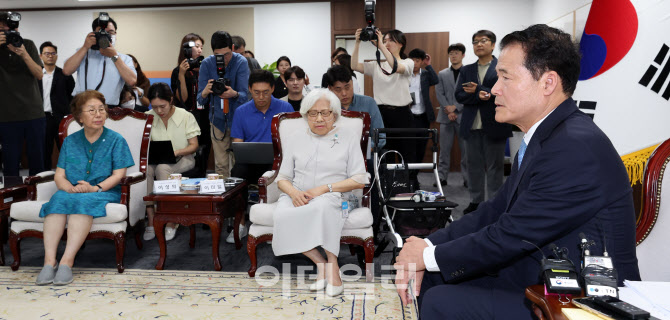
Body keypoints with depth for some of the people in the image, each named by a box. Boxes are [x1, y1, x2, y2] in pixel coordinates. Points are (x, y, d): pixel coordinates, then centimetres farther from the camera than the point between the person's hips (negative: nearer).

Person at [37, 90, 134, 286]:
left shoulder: (116, 140, 7)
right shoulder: (70, 141, 16)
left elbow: (118, 175, -2)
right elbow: (59, 175, 9)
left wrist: (95, 188, -17)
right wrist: (70, 188, -13)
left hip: (105, 193, -3)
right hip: (71, 191, 3)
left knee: (83, 201, -35)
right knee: (59, 199, -31)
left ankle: (67, 261, -39)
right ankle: (49, 260, -37)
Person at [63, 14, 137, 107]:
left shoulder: (125, 59, 12)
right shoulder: (83, 53, 17)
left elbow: (132, 81, -5)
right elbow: (66, 71, 2)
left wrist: (114, 56, -2)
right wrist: (85, 47, -1)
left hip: (109, 109, -1)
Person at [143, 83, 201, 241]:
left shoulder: (186, 116, -3)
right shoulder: (148, 117, 4)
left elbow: (194, 145, -3)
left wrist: (176, 152, -21)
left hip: (183, 159, -3)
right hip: (156, 160, 3)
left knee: (162, 168, -36)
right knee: (144, 169, -32)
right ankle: (151, 220, -27)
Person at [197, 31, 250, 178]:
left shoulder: (241, 62, -11)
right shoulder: (207, 64, -5)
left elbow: (245, 95, -15)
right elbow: (200, 100, -7)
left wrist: (234, 94, -38)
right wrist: (205, 93, -31)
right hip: (218, 119, 2)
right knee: (221, 165, 3)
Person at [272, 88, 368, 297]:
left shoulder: (349, 139, 12)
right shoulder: (294, 140, 20)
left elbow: (359, 180, 3)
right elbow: (282, 178, 15)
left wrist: (325, 188, -11)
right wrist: (293, 192, -9)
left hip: (332, 198, -2)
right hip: (296, 198, 3)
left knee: (322, 206, -39)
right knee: (282, 215, -32)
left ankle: (331, 262, -26)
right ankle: (320, 262, -21)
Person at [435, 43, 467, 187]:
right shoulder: (442, 74, 13)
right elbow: (439, 94, 5)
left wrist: (455, 107, -12)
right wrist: (448, 110, -8)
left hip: (463, 116, -2)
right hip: (446, 116, 3)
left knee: (466, 149, 0)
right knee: (444, 149, 5)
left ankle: (467, 178, 7)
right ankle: (442, 177, 11)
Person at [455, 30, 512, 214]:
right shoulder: (467, 70, 14)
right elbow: (459, 95, 4)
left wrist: (478, 90, -13)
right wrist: (479, 96, -14)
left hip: (494, 125, -4)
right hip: (472, 126, 4)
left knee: (494, 167, 2)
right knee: (474, 166, 10)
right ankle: (475, 201, 20)